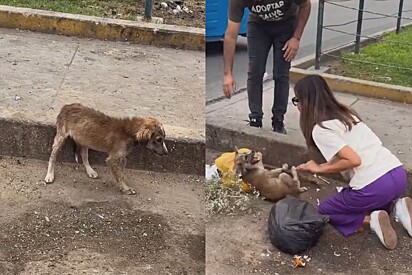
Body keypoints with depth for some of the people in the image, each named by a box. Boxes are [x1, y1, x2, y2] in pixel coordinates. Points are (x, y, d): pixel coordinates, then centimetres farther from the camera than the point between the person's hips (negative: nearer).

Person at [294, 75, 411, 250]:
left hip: (374, 186, -7)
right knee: (347, 200, 35)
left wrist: (319, 169, -3)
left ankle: (371, 220, -2)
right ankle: (395, 206, 11)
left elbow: (354, 160, -17)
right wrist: (315, 168, 25)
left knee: (324, 210, 18)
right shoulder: (345, 114, 17)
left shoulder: (320, 129, -8)